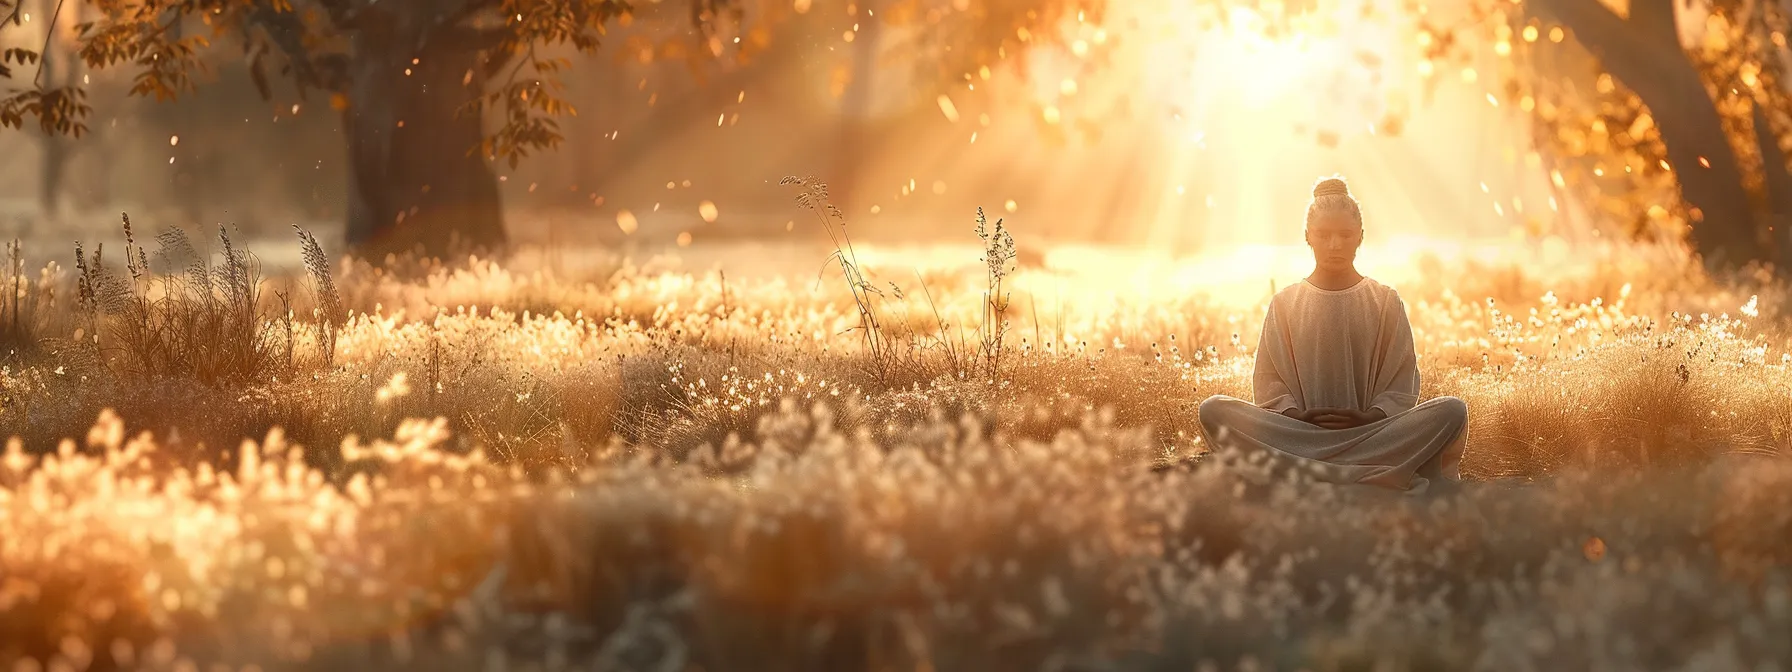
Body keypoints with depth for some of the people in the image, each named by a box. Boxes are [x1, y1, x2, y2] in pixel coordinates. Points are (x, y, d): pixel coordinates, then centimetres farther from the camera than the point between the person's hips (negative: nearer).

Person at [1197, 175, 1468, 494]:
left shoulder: (1385, 301, 13)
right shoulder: (1285, 303, 14)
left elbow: (1402, 382, 6)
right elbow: (1268, 380, 7)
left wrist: (1371, 417, -13)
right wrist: (1295, 416, -12)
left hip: (1371, 430, 0)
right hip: (1299, 431, 0)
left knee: (1452, 411, -27)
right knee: (1214, 410, -27)